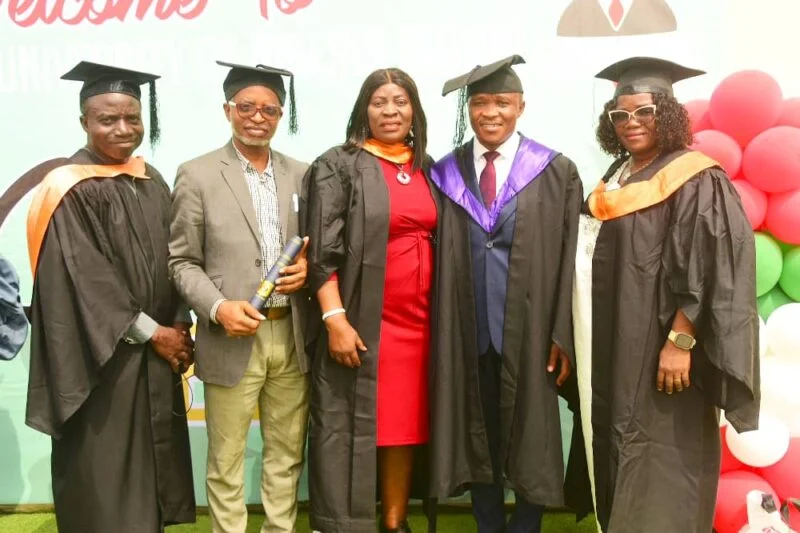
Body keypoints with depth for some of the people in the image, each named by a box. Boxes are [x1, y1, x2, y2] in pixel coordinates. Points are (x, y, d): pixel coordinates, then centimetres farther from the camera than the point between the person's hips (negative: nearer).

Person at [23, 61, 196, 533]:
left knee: (152, 465, 15)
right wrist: (153, 333, -13)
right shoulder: (72, 191, -12)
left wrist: (180, 325, -3)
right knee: (106, 476, 3)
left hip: (156, 354, 7)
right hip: (102, 358, -7)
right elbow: (85, 281, -17)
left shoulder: (152, 182, 9)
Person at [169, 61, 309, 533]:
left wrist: (308, 268, -8)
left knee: (287, 454, 15)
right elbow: (183, 261, -3)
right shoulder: (197, 175, -2)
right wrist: (218, 307, -18)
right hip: (232, 338, -3)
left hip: (291, 336, 4)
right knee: (226, 460, 9)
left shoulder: (301, 174, 9)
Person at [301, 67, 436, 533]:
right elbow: (322, 250, -10)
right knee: (351, 425, 2)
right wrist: (335, 319, -19)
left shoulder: (426, 169, 12)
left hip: (417, 319, 5)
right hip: (360, 319, -5)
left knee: (406, 424, 9)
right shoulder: (338, 166, -4)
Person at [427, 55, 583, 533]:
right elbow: (439, 261, 4)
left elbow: (570, 260, -4)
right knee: (478, 440, 13)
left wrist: (563, 336, -8)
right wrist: (438, 332, -1)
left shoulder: (557, 173, -2)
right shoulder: (446, 175, 5)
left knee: (529, 441, 10)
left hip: (530, 333, -2)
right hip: (468, 334, 2)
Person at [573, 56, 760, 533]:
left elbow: (709, 271, -17)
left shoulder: (697, 182, -12)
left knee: (660, 474, 0)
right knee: (620, 459, 15)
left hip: (661, 349, -7)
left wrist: (680, 341, -22)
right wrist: (585, 343, 13)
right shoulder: (616, 179, 12)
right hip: (615, 349, 8)